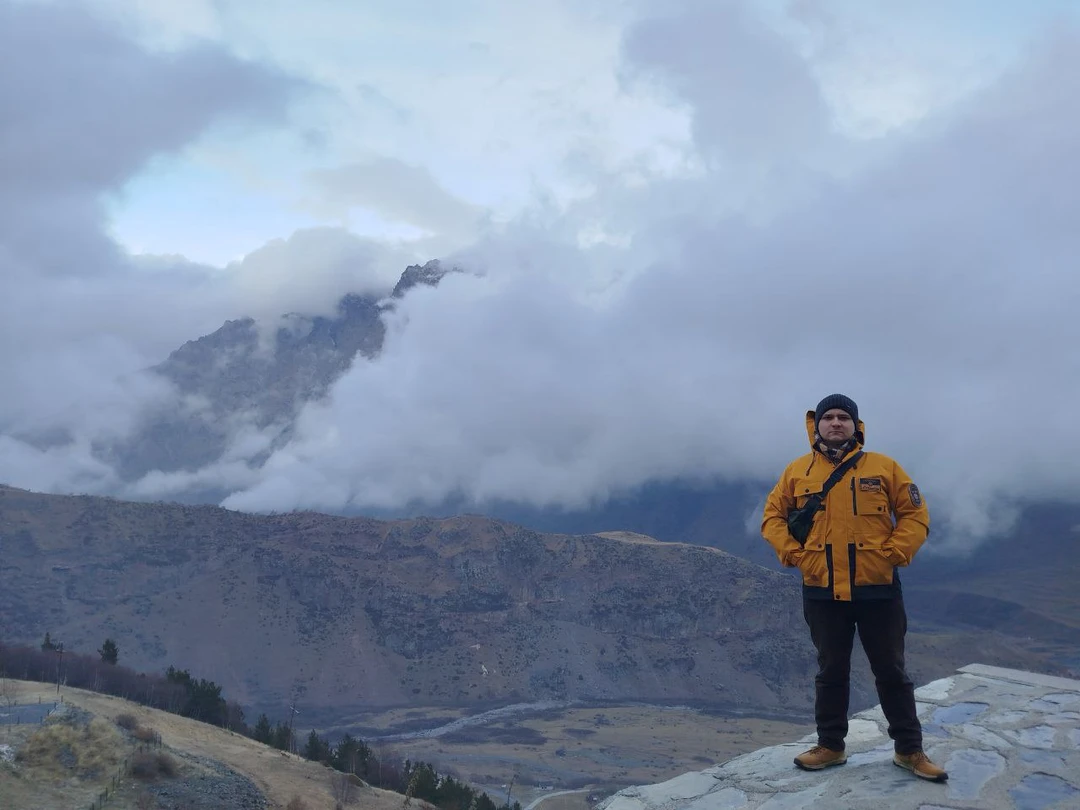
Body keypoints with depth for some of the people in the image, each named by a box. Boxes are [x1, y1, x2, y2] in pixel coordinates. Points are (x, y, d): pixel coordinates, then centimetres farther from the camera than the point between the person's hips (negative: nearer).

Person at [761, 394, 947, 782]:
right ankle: (830, 746, 24)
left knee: (891, 672, 9)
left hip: (877, 590, -1)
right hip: (823, 592, 1)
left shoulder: (883, 467, 0)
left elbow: (914, 514, 1)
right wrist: (794, 554, -5)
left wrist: (892, 554, -9)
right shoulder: (798, 471, 3)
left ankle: (909, 750, 20)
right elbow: (773, 516, 8)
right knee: (831, 672, 12)